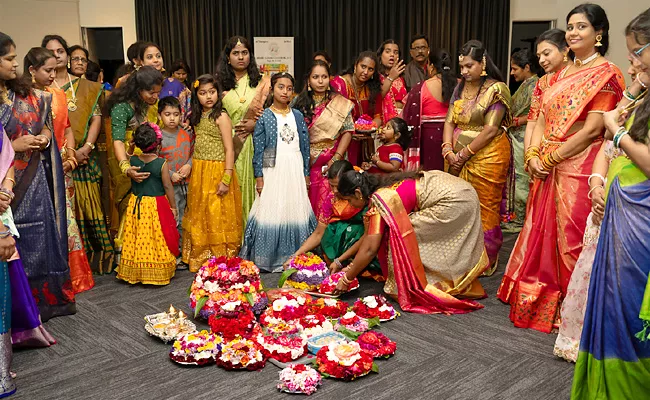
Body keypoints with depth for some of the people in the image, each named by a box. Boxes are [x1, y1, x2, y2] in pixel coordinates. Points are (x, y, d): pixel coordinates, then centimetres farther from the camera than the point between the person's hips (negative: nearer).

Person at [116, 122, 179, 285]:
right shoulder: (162, 163, -15)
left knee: (137, 240, 12)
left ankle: (135, 272, 21)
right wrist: (173, 206, 0)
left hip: (136, 205, 3)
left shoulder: (132, 161, -6)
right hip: (157, 206, -3)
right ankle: (158, 273, 14)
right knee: (156, 240, 6)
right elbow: (168, 187, -11)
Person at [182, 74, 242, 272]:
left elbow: (229, 150, -15)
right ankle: (200, 260, 24)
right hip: (198, 173, 7)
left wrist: (226, 179, -20)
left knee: (217, 217, -1)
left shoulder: (221, 117, -10)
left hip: (217, 172, -7)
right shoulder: (196, 117, 10)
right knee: (199, 217, 13)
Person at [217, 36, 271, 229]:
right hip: (228, 146, 1)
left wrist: (254, 125, -12)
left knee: (252, 189, 0)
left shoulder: (262, 82, 6)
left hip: (253, 146, -1)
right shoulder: (220, 83, 9)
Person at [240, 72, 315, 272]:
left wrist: (306, 174, 8)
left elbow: (305, 146, 11)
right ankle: (268, 258, 8)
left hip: (295, 170, 3)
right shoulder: (264, 117, -1)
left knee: (296, 210, 3)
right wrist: (259, 177, -6)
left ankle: (294, 257, 13)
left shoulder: (298, 116, 9)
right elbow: (258, 149, -3)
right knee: (271, 211, -3)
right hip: (273, 169, -3)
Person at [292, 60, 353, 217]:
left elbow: (347, 132, -2)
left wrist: (336, 159, -10)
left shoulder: (340, 103, 2)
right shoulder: (299, 102, 6)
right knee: (308, 203, 4)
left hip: (331, 164, -1)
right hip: (306, 162, 2)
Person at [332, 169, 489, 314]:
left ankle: (415, 289, 2)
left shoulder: (379, 200, -18)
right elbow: (368, 235, 15)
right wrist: (351, 267, 17)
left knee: (402, 234, -9)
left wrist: (346, 279, -6)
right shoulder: (381, 189, 8)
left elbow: (370, 249, -16)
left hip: (455, 201, -9)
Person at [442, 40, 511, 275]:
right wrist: (448, 150, -7)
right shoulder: (460, 87, 12)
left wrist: (463, 154, -13)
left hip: (487, 157, -6)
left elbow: (490, 130, -15)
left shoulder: (496, 89, -8)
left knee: (485, 209, 0)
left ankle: (486, 262, 13)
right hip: (459, 158, 6)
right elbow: (449, 121, 8)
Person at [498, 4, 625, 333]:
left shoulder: (605, 74, -7)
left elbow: (592, 129, -15)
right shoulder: (562, 74, 15)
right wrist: (533, 155, -4)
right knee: (542, 232, 13)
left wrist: (549, 159, -13)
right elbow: (542, 120, 12)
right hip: (547, 168, 7)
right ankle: (538, 300, 29)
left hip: (579, 167, -7)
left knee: (571, 238, 0)